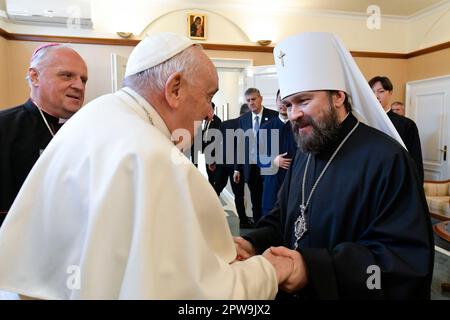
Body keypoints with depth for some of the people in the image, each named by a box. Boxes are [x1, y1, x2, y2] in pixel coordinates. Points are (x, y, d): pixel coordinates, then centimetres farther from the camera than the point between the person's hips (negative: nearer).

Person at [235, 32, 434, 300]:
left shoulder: (387, 159, -21)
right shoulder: (304, 155, 4)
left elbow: (409, 261, -25)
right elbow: (284, 219, 7)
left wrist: (315, 267, -35)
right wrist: (254, 244, -13)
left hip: (348, 293, -7)